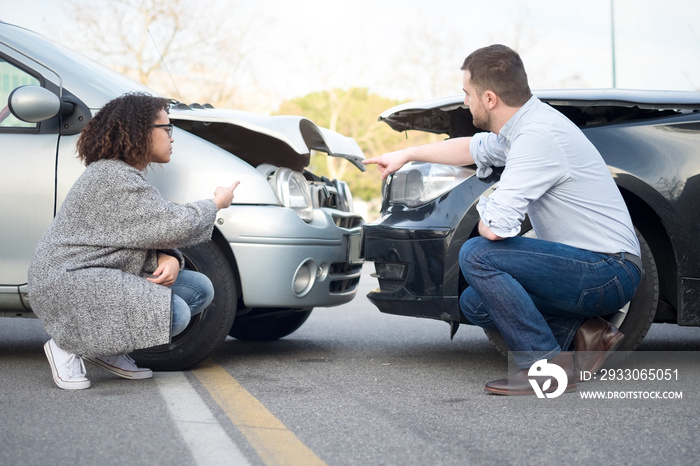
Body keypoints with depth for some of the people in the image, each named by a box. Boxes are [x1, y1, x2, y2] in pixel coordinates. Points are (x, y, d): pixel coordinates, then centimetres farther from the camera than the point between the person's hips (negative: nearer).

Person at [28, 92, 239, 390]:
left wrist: (167, 259, -10)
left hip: (104, 277, 10)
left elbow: (152, 235, 14)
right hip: (67, 285, -10)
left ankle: (106, 348, 4)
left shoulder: (130, 176, 15)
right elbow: (173, 226, -20)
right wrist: (216, 204, -3)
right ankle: (68, 345, -9)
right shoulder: (112, 178, -18)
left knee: (200, 289, 1)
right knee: (174, 314, -25)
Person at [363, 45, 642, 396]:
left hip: (610, 273, -10)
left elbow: (495, 228, -28)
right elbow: (473, 147, 31)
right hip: (600, 270, 10)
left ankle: (548, 365, -14)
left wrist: (485, 216, -4)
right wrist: (406, 154, 36)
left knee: (476, 255, -20)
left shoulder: (537, 136, -23)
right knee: (474, 303, 10)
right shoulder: (523, 123, 9)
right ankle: (583, 333, 5)